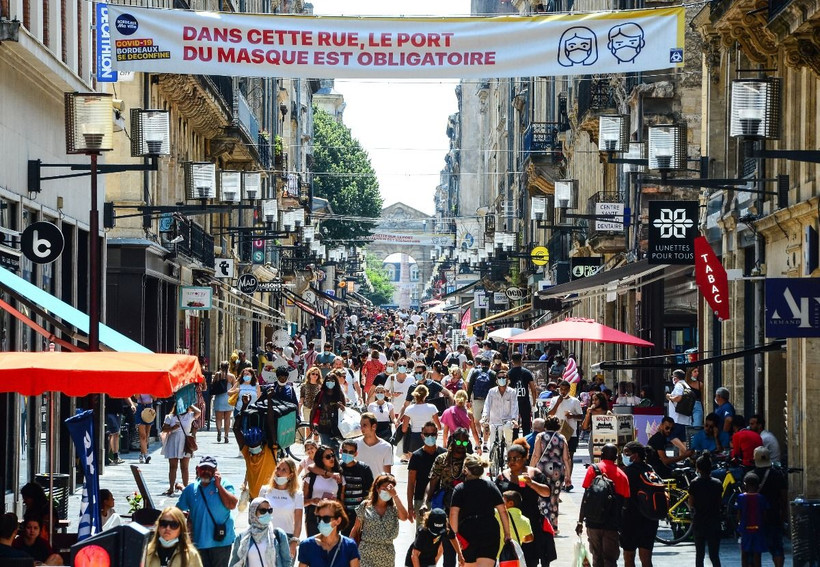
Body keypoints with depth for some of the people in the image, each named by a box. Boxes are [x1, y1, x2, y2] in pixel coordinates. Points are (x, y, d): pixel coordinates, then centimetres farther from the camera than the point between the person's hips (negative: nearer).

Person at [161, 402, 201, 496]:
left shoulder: (189, 416, 4)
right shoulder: (170, 417, 4)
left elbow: (198, 412, -13)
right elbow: (164, 429, 0)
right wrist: (173, 428, -18)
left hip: (185, 445, 0)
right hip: (173, 445, 0)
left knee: (184, 467, 5)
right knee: (173, 467, 2)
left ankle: (185, 487, 13)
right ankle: (171, 488, 6)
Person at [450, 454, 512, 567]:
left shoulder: (459, 489, 1)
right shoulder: (490, 486, 7)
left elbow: (453, 514, -10)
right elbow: (503, 511, 3)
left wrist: (455, 535, -6)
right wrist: (507, 534, 8)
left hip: (467, 534, 0)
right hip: (490, 533, 0)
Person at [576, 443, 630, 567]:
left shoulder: (593, 469, -1)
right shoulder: (622, 475, 5)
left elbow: (586, 497, -5)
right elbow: (625, 502, 5)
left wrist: (580, 521, -2)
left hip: (594, 521, -1)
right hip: (613, 524, 1)